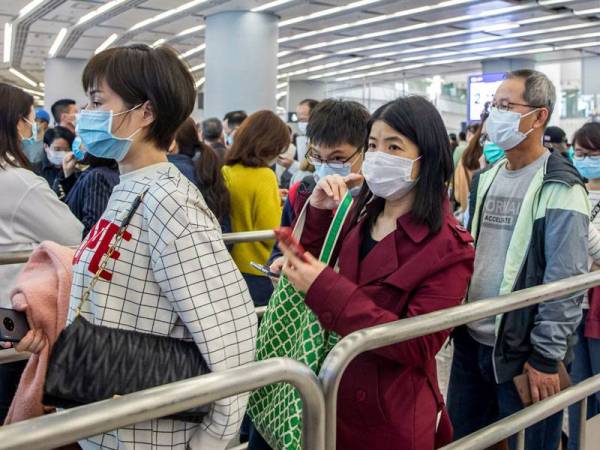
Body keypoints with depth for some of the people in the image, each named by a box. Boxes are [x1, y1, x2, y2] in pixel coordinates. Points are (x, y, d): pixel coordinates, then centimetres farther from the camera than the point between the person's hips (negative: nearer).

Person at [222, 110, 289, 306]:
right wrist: (281, 208, -2)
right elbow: (271, 233, -18)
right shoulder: (263, 176, -17)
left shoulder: (225, 172, 2)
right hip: (258, 273, -6)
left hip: (231, 268, 7)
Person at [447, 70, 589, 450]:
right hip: (471, 339, 7)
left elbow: (566, 280, -17)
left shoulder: (559, 189, -13)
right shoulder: (486, 178, 9)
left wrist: (547, 356, -17)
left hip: (523, 350, -7)